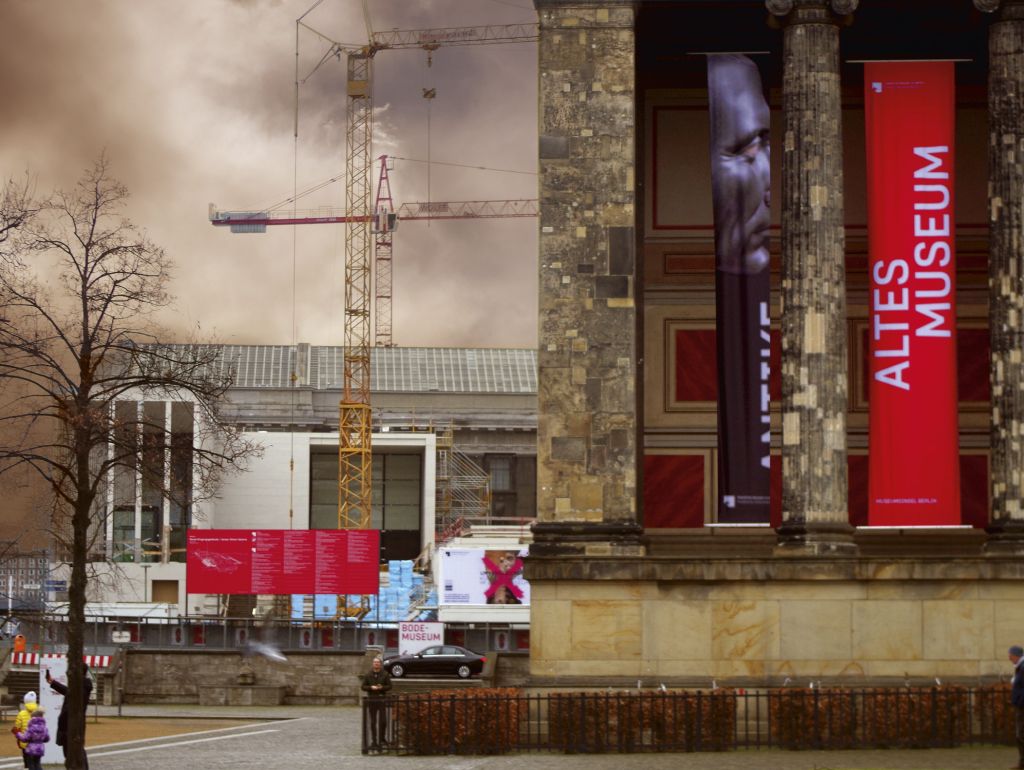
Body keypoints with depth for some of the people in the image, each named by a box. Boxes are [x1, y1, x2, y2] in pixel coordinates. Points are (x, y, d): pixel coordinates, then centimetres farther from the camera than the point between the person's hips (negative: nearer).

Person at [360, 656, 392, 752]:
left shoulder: (385, 675, 3)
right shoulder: (368, 675, 7)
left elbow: (389, 686, 1)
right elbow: (363, 687, 5)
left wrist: (382, 687, -18)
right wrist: (371, 687, -13)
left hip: (382, 700, -1)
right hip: (371, 700, 1)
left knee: (383, 721, -7)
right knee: (373, 722, 3)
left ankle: (382, 738, 12)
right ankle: (374, 742, 9)